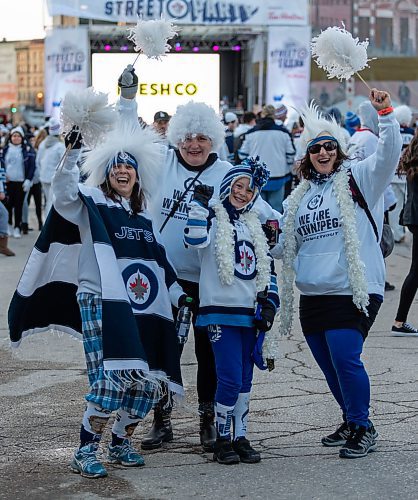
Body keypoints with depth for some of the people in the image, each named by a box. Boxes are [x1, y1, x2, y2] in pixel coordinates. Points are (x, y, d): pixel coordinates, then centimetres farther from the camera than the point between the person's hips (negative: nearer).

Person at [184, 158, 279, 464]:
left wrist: (270, 304, 10)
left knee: (245, 381, 9)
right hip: (220, 313, -6)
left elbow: (268, 269, 20)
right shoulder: (213, 217, 0)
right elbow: (195, 239, -23)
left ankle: (241, 438, 17)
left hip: (248, 313, 6)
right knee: (231, 379, -12)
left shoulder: (255, 226, 17)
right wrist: (200, 204, -22)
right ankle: (222, 440, 1)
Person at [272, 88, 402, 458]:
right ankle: (351, 422, 30)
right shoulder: (300, 196, 17)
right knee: (329, 365, 11)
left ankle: (363, 429, 0)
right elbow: (283, 245, 24)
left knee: (345, 359, -16)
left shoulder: (358, 177, 1)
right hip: (313, 294, 6)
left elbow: (389, 155, -16)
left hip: (354, 290, -6)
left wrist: (386, 114, -26)